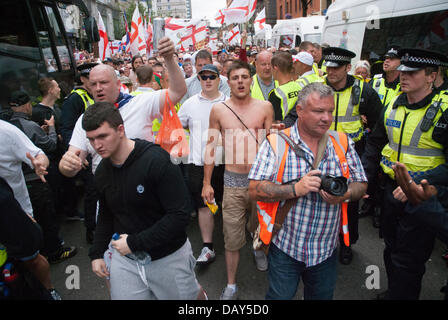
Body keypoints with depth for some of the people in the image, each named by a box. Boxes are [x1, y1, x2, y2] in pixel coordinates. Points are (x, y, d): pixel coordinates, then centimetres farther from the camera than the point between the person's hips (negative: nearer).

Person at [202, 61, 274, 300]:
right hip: (233, 181, -1)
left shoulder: (265, 107, 1)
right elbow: (211, 146, 4)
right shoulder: (218, 110, 0)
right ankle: (231, 285, 27)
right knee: (232, 238, 6)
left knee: (260, 226, 22)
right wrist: (207, 183, 3)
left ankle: (259, 249, 57)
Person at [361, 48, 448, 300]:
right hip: (391, 189, 6)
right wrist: (363, 179, 2)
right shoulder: (393, 106, 3)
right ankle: (391, 292, 45)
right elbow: (375, 145, 10)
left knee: (408, 260, 7)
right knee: (392, 248, 23)